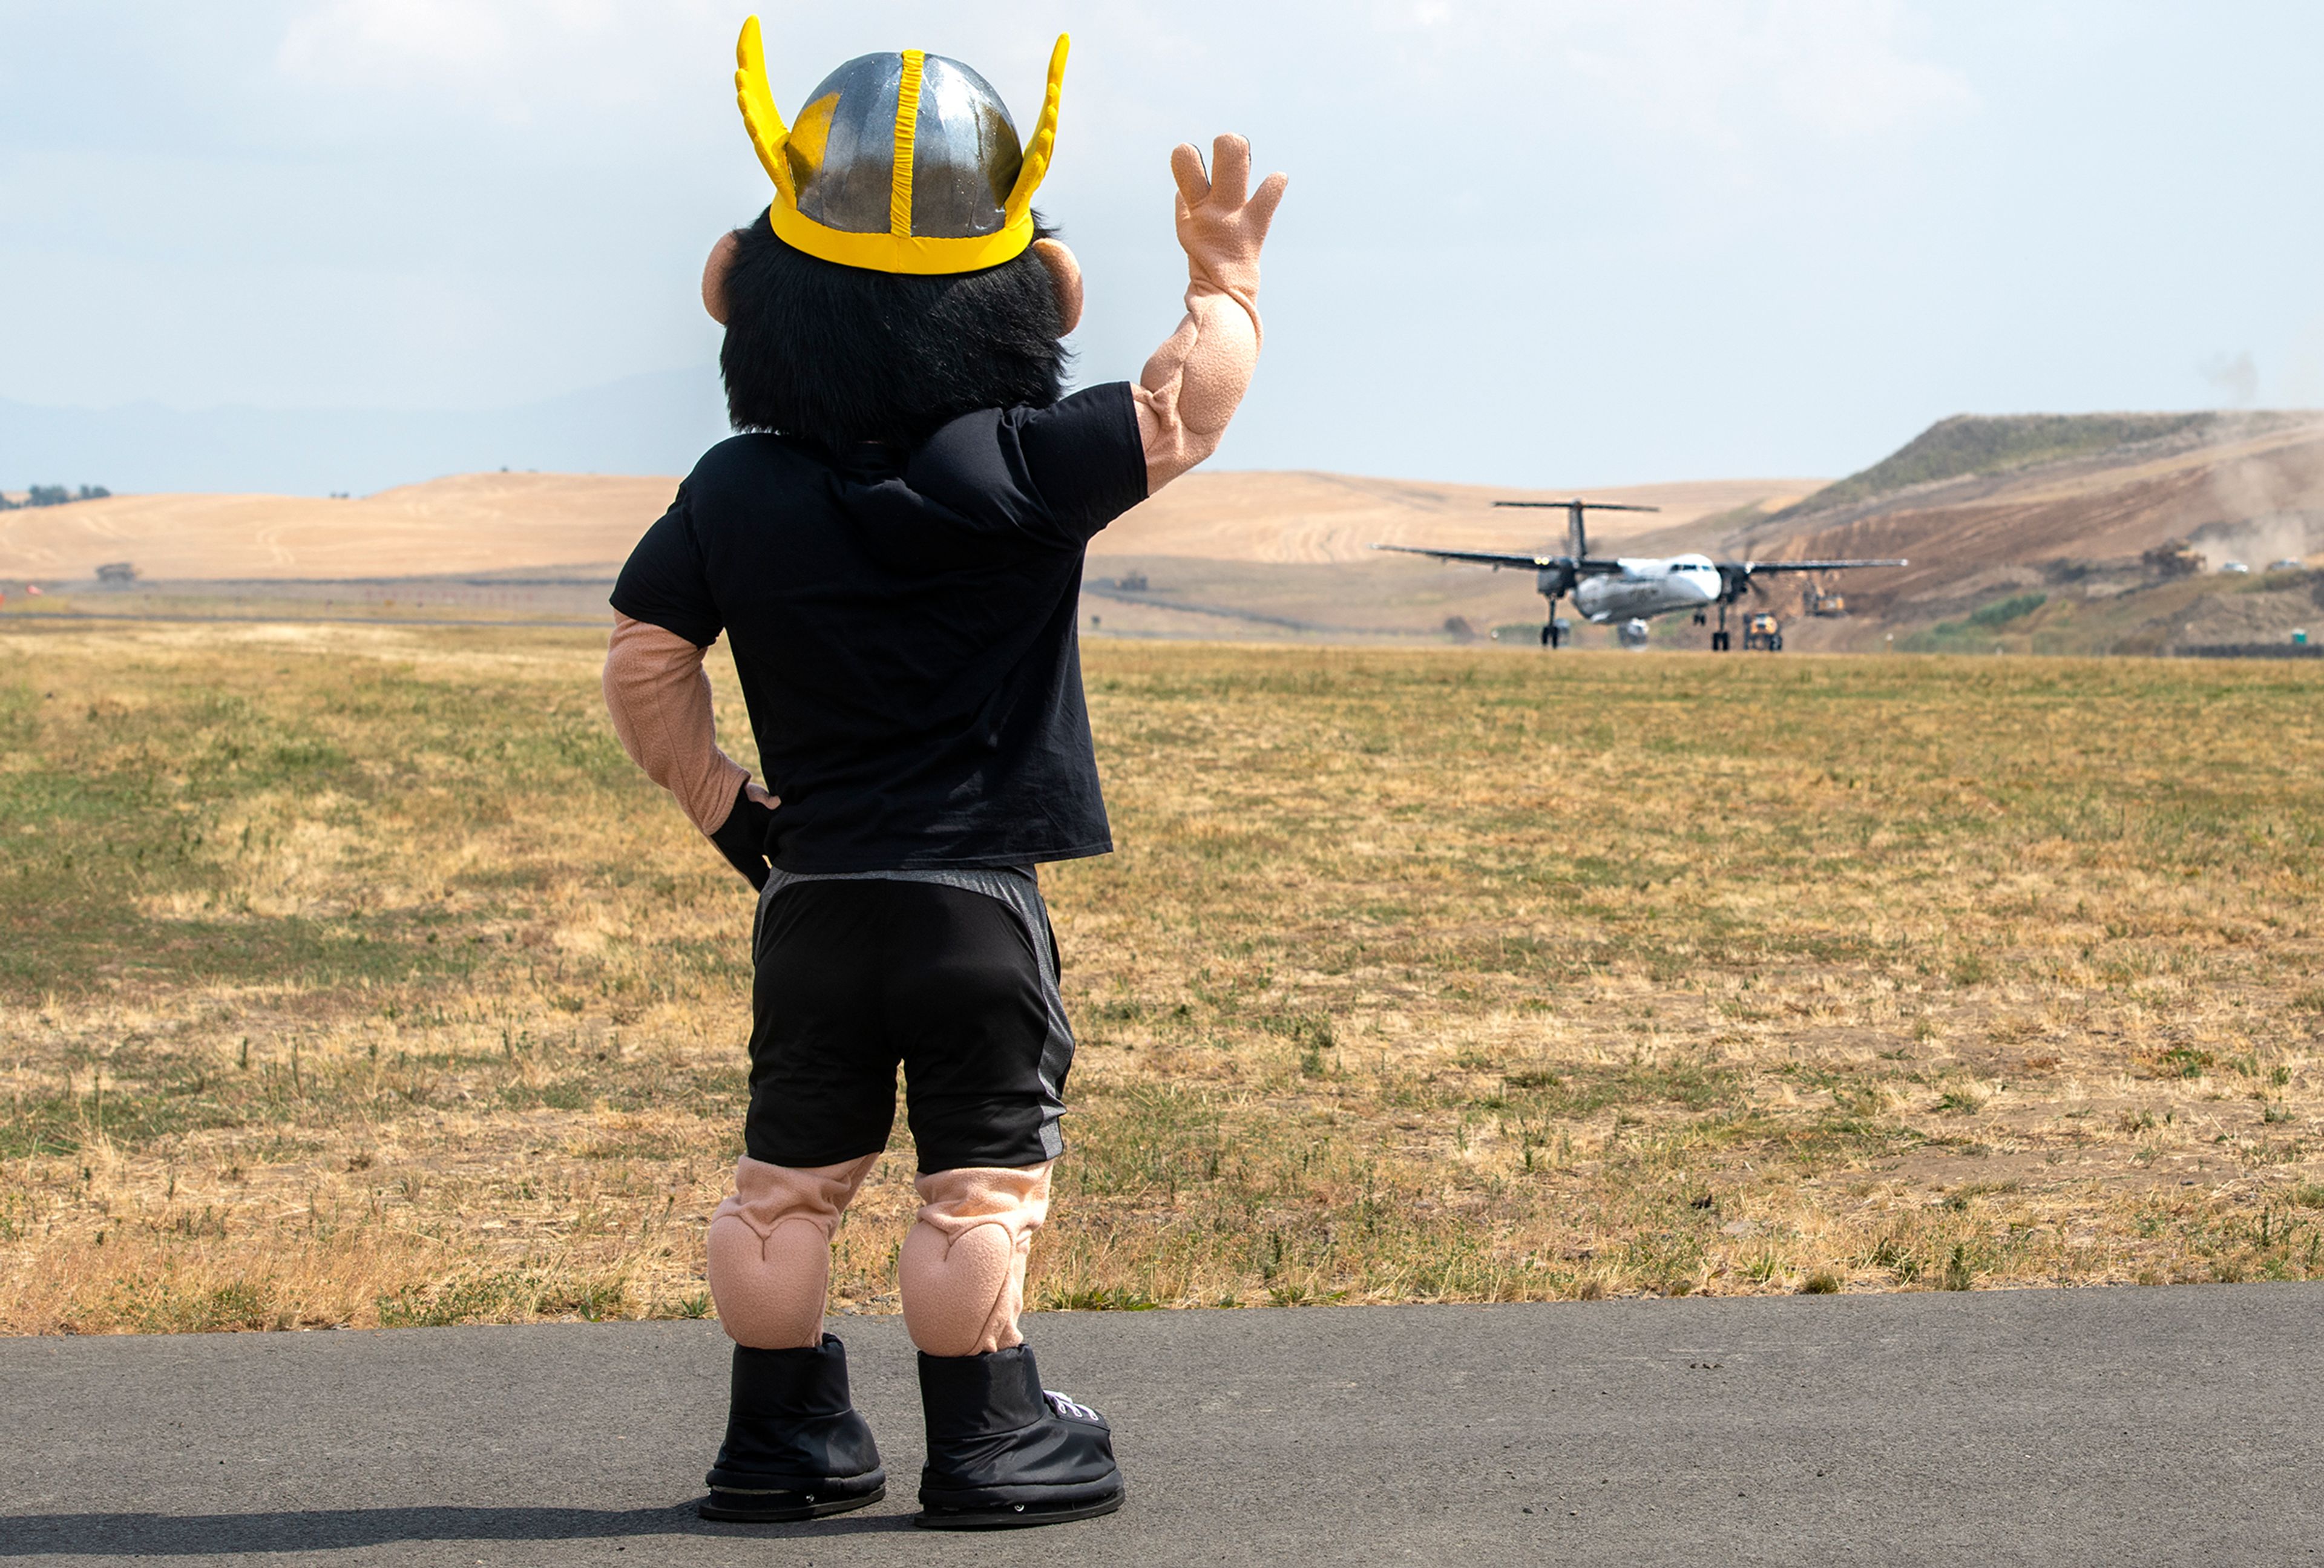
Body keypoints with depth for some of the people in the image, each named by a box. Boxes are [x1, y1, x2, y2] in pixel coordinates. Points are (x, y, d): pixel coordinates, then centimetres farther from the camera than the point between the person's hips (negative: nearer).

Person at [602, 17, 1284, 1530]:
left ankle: (780, 1433, 19)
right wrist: (1226, 270, 11)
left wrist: (717, 798, 16)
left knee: (793, 1172, 14)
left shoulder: (735, 494, -2)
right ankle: (984, 1438, 7)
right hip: (979, 898, -4)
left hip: (808, 897, 4)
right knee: (985, 1174, 5)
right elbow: (1187, 400, -4)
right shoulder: (1024, 467, -13)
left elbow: (646, 662, 4)